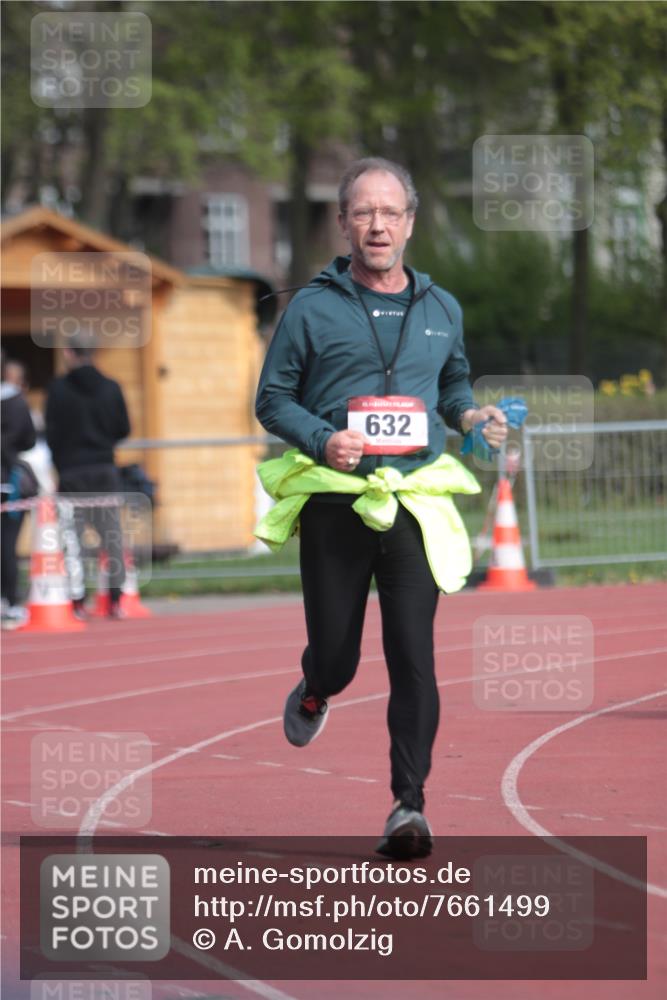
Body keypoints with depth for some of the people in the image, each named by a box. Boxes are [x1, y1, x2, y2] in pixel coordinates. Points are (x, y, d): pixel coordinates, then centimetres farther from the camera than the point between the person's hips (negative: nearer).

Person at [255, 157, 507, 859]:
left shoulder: (441, 309, 13)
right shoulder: (312, 308, 2)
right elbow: (272, 399, 4)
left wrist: (472, 416, 6)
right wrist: (322, 439, -14)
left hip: (417, 504, 1)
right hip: (334, 508, -1)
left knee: (413, 655, -9)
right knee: (336, 655, 5)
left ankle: (409, 803, -8)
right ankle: (315, 692, 43)